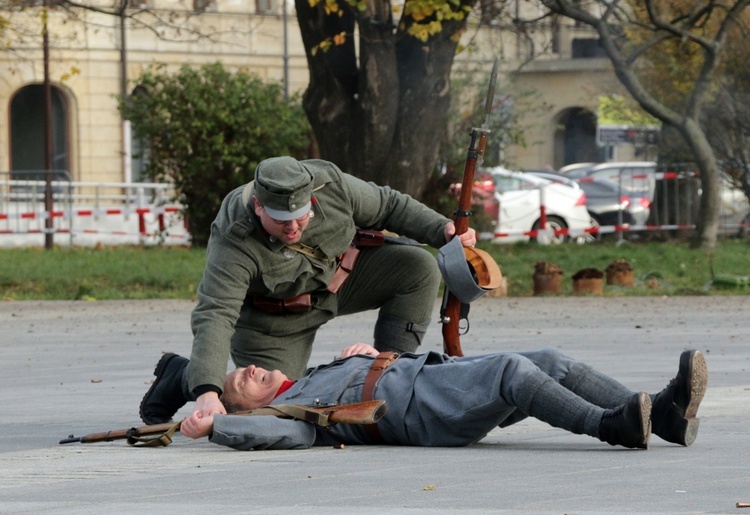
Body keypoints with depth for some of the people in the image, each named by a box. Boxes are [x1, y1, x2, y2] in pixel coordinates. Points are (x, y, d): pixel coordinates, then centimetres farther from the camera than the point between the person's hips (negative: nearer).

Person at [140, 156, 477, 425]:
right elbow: (214, 317, -44)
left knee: (418, 267, -14)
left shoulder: (332, 186, -25)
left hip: (341, 277, 4)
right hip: (274, 318, -4)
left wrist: (442, 230, -19)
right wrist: (207, 391, -56)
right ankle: (180, 379, 14)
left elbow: (389, 206, -6)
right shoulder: (234, 245, -37)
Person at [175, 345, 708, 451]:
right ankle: (614, 426, -41)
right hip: (415, 406, -8)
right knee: (513, 369, -31)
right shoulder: (286, 407, 12)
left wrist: (372, 354, 27)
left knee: (552, 362, -12)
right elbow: (279, 434, -12)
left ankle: (661, 413, -26)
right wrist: (213, 427, -11)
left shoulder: (324, 376, 37)